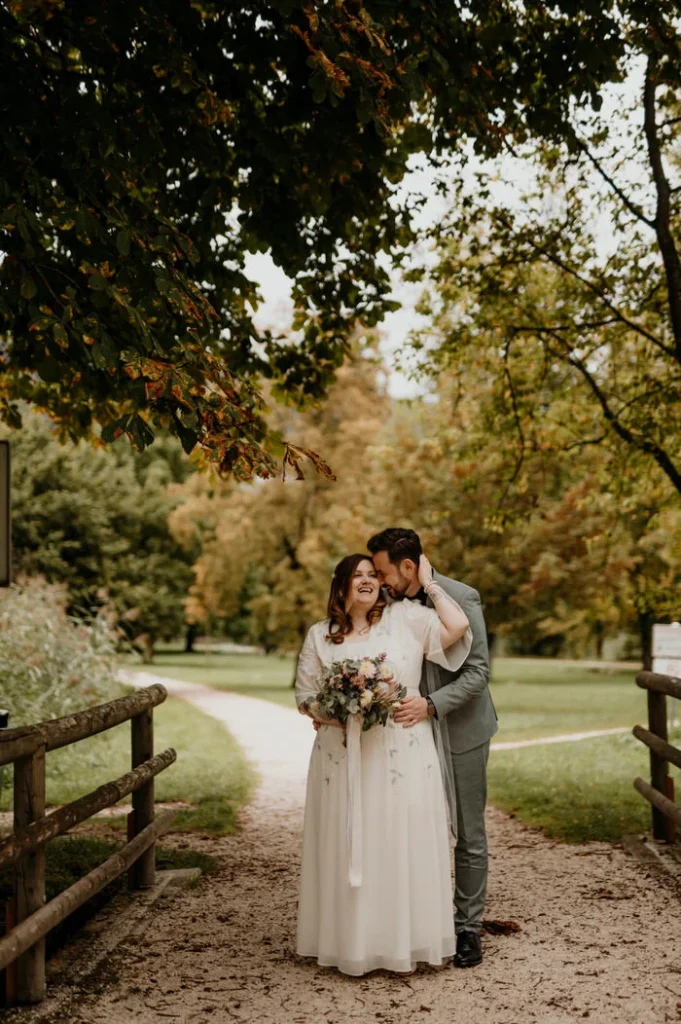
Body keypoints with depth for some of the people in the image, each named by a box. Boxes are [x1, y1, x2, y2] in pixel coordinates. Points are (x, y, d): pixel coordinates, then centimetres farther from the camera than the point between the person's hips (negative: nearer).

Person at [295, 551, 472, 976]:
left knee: (400, 843, 2)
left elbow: (457, 626, -12)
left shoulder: (405, 619, 2)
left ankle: (402, 943, 14)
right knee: (347, 848, 4)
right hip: (342, 757, 2)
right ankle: (351, 943, 16)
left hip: (401, 754, -1)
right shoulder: (320, 635, 9)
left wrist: (429, 583, -2)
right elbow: (305, 694, 11)